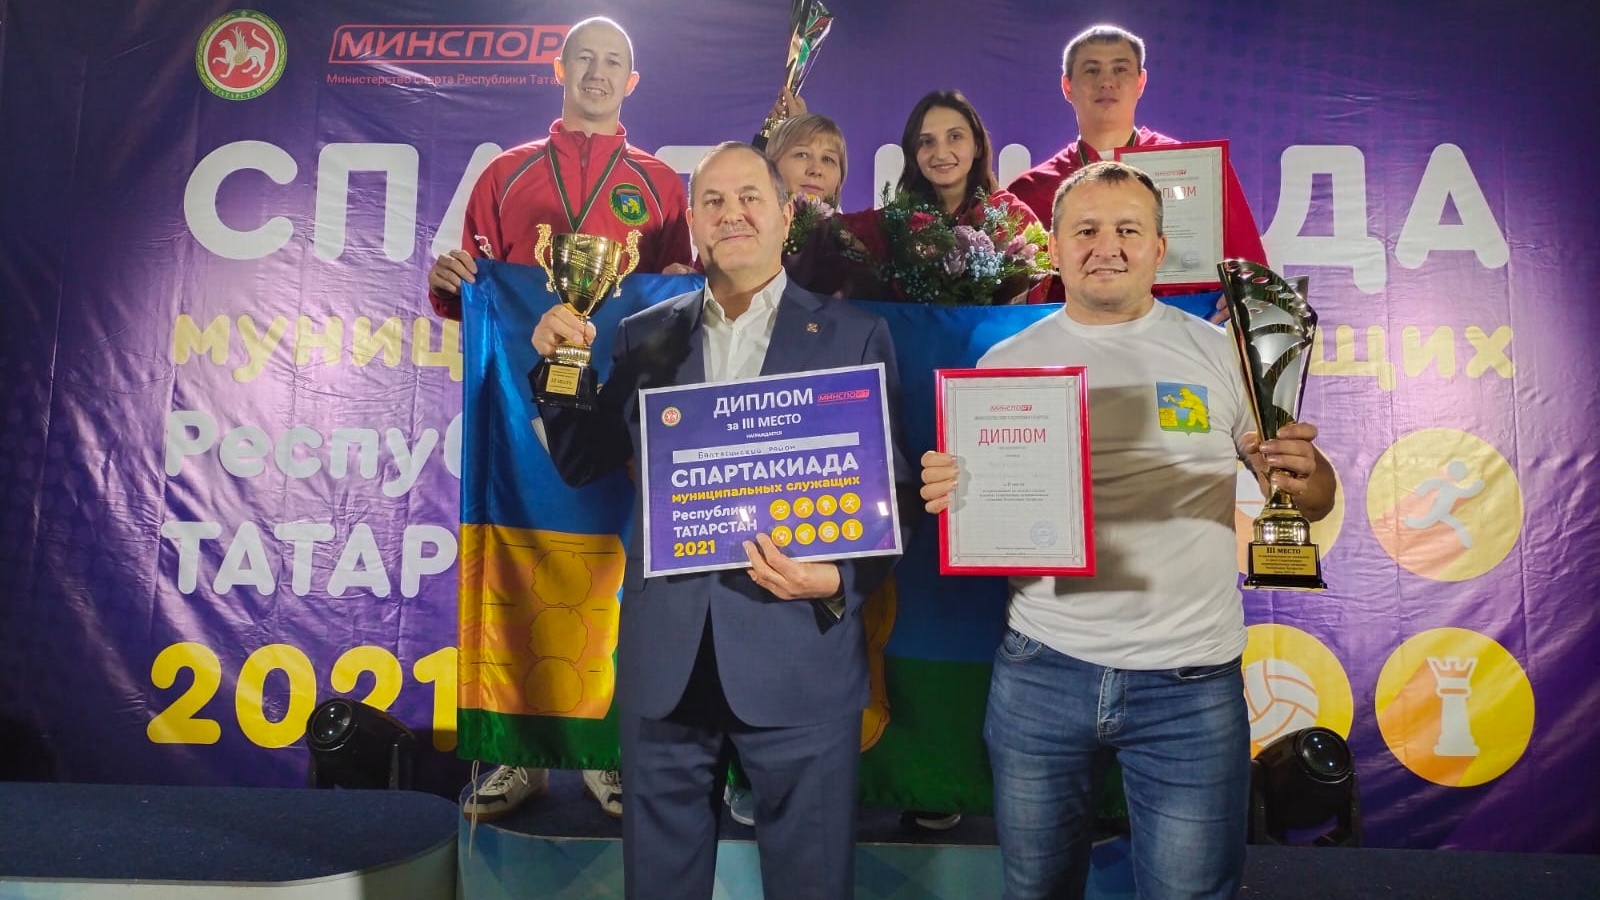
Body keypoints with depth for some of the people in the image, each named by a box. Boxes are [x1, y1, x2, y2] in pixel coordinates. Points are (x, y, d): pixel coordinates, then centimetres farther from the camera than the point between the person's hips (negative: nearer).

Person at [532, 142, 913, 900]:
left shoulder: (854, 335, 0)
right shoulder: (644, 335, 9)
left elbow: (891, 489, -1)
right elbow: (580, 465, 11)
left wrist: (839, 581, -17)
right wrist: (559, 364, -4)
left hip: (798, 653, -2)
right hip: (665, 657, 3)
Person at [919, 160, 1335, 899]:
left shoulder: (1220, 353, 1)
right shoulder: (1006, 364, 3)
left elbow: (1316, 498, 4)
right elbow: (966, 502, 6)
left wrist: (1299, 475, -19)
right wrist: (946, 494, -17)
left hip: (1191, 684, -1)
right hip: (1041, 675, 1)